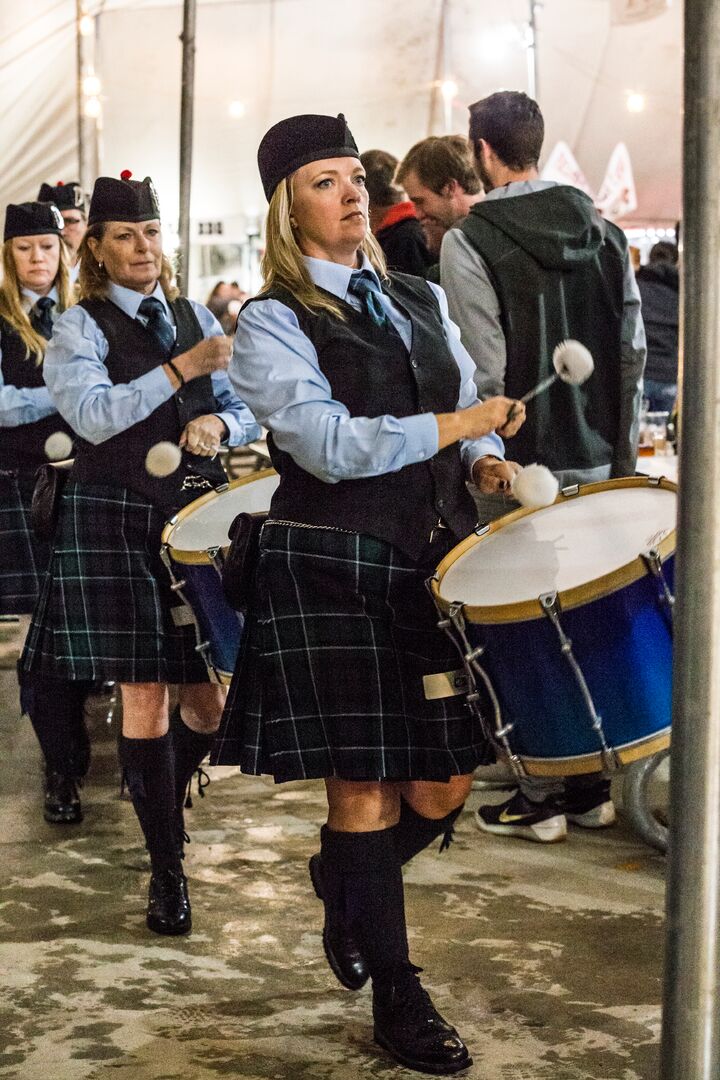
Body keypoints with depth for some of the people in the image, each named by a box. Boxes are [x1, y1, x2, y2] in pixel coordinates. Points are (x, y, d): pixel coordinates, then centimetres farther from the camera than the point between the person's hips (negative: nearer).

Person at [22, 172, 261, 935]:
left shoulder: (195, 319, 14)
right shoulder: (79, 327, 0)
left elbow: (245, 415, 17)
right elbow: (93, 416, -16)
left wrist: (218, 425, -6)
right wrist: (181, 370, -18)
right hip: (118, 524, -4)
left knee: (208, 695, 5)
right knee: (145, 695, -4)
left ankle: (162, 802, 35)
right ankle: (166, 867, 7)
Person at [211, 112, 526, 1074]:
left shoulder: (419, 301, 15)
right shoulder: (272, 325, -4)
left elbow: (472, 407, 20)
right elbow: (330, 444, -16)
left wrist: (492, 463, -2)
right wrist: (457, 425, -14)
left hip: (437, 556, 6)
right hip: (335, 571, -6)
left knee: (446, 786, 6)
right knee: (366, 787, 1)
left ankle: (345, 888, 37)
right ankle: (396, 994, 18)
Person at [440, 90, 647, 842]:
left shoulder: (469, 242, -10)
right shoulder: (601, 229, 6)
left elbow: (487, 371, -15)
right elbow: (633, 349, 6)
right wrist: (621, 450, 13)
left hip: (521, 468, -5)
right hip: (601, 462, 5)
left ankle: (539, 798, 12)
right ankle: (592, 786, 21)